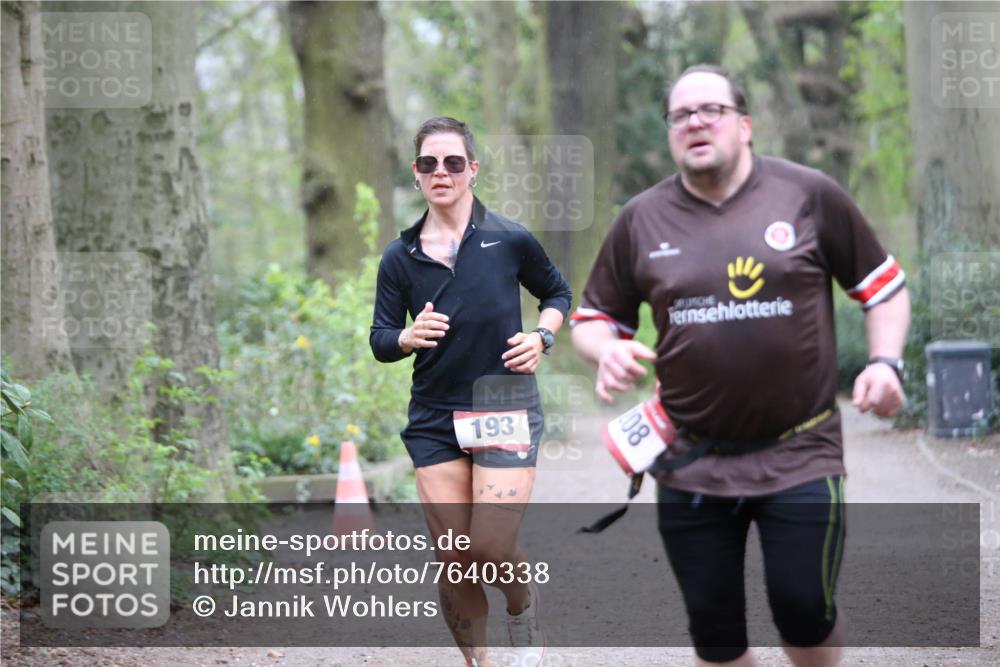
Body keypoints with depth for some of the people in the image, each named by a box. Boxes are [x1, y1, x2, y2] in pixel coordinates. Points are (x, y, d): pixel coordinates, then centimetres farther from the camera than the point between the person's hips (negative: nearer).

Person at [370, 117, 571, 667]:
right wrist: (409, 337, -17)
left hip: (505, 408, -2)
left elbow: (557, 292, 16)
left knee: (491, 550, -12)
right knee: (453, 562, -1)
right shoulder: (400, 258, 3)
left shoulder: (510, 241, -1)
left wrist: (541, 336, -2)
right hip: (434, 419, 2)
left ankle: (525, 611, 22)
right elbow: (380, 341, 5)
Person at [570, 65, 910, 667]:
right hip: (692, 465, 2)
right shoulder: (642, 220, 4)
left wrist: (886, 363, -9)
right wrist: (607, 350, -9)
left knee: (804, 610, -5)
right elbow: (594, 317, 14)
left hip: (800, 455, -2)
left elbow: (884, 286, 7)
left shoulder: (809, 196, -2)